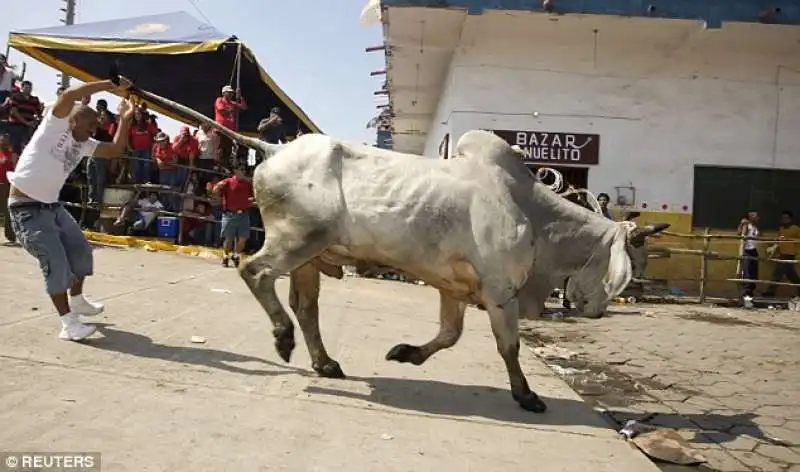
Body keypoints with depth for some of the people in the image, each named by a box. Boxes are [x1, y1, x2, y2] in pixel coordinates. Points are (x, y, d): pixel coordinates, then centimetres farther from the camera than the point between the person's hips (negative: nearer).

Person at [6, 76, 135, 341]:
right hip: (26, 207, -8)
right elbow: (69, 95, -27)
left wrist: (125, 119, 1)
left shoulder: (83, 145, 9)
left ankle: (76, 301, 36)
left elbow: (115, 150, 7)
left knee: (80, 251, 14)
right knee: (56, 262, -14)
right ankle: (68, 324, -10)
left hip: (52, 205, 9)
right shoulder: (55, 126, -11)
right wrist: (112, 84, -23)